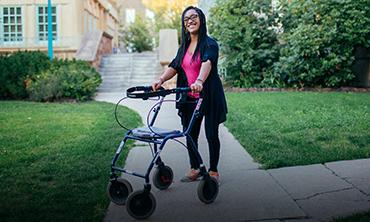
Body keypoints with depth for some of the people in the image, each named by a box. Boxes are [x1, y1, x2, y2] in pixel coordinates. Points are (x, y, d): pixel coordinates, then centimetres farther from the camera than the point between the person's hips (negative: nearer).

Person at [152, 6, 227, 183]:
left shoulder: (209, 44, -9)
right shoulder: (184, 47, 12)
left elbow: (207, 63, -28)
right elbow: (174, 66, 1)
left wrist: (199, 81, -48)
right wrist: (161, 80, -19)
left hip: (209, 97, -6)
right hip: (189, 99, 6)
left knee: (211, 135, 3)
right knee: (190, 134, 10)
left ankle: (213, 171, 18)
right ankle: (194, 169, 25)